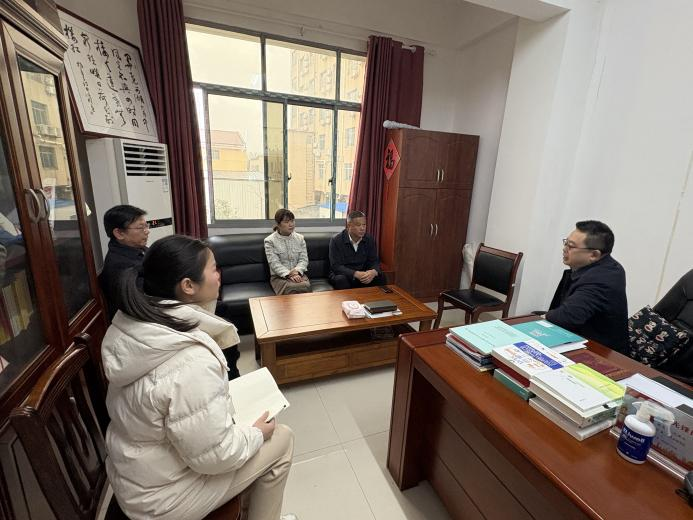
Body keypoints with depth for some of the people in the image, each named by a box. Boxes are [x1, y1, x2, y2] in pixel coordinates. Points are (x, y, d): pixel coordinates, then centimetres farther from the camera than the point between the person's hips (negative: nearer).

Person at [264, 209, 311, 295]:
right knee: (292, 288, -35)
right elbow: (274, 263, -8)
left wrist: (297, 271, -16)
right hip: (279, 276, -3)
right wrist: (289, 274, -23)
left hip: (299, 274, 3)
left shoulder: (300, 238, 12)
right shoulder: (269, 241, 1)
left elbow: (304, 259, 5)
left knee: (306, 286, -31)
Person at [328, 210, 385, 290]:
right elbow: (336, 266, -20)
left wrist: (373, 272, -29)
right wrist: (356, 274, -36)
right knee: (341, 280, -36)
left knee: (380, 277, -21)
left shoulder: (369, 240, -1)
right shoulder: (336, 241, -14)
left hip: (363, 274, 4)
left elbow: (374, 261, -2)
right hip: (343, 274, -3)